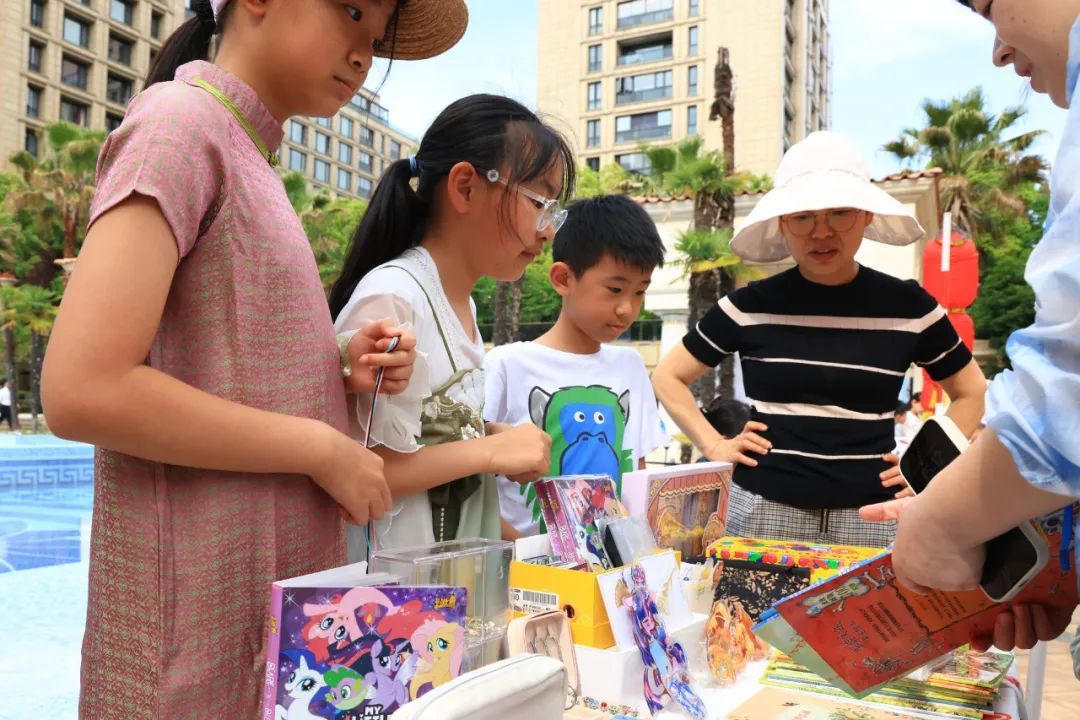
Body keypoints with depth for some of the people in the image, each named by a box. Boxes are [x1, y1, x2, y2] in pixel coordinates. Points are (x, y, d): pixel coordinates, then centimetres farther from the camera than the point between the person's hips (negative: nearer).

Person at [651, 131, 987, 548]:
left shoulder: (908, 307, -1)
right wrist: (714, 446, -2)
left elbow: (971, 393, 14)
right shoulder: (751, 306, -3)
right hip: (763, 510, 0)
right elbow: (667, 377, 7)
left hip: (872, 514, 1)